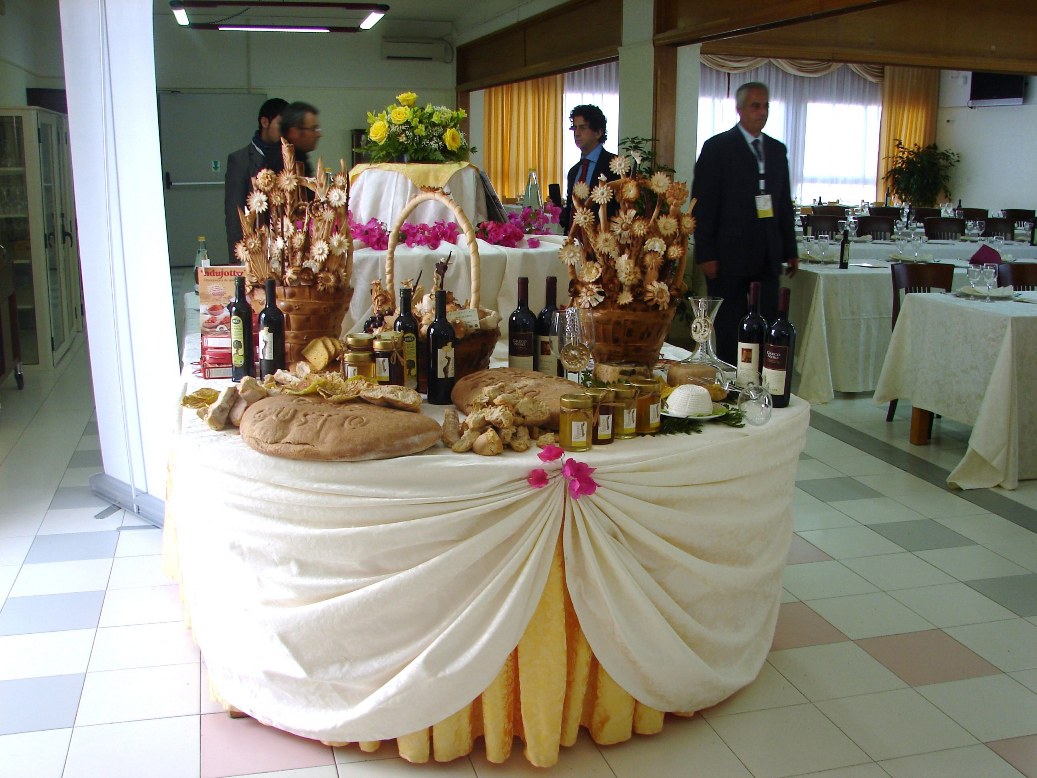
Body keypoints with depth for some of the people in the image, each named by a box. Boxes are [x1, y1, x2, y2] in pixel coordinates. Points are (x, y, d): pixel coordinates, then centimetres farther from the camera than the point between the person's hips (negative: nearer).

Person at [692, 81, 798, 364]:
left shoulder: (777, 150, 15)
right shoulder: (717, 147, -2)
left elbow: (785, 203, 18)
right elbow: (702, 205, -6)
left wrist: (790, 250, 14)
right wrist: (706, 255, -12)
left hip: (768, 257, 5)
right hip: (730, 254, -5)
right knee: (729, 332, 1)